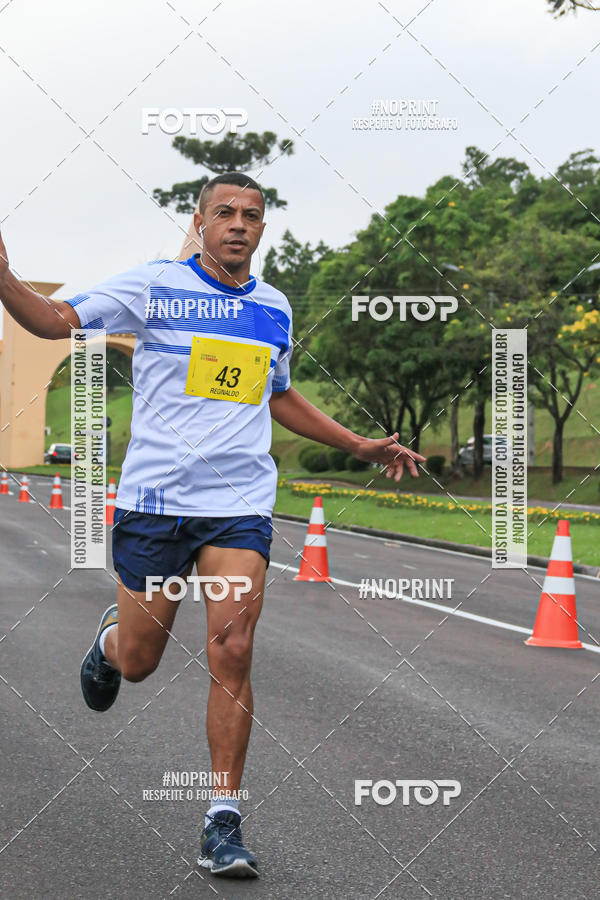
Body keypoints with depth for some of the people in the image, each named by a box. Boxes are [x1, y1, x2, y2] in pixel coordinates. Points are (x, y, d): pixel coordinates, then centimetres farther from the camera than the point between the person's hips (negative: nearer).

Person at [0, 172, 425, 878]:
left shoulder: (274, 309, 12)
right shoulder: (154, 286, -2)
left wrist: (360, 446, 26)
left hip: (240, 507, 2)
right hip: (154, 498, -2)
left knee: (232, 652, -12)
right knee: (137, 661, 7)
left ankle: (223, 821, -4)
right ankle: (109, 639, 47)